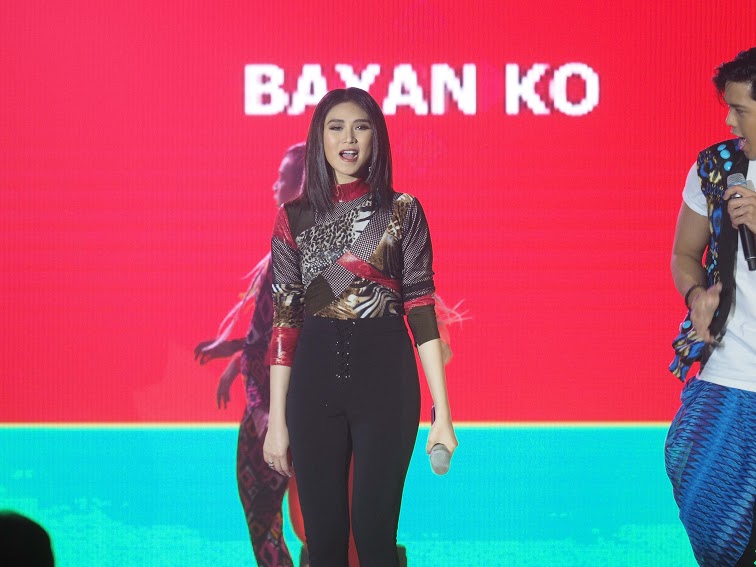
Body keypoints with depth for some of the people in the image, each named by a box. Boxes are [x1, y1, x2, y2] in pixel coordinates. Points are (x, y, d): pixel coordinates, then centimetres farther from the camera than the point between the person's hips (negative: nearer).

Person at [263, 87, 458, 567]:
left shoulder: (402, 211, 3)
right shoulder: (294, 217, 6)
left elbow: (421, 309, -1)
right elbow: (284, 319, 6)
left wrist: (443, 413, -6)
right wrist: (276, 421, 2)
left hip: (386, 376, -1)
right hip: (315, 377, 2)